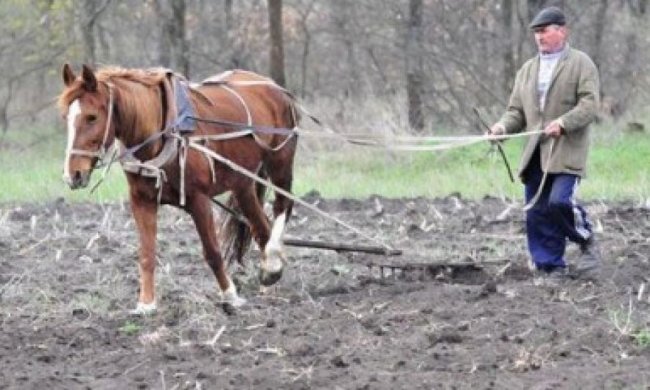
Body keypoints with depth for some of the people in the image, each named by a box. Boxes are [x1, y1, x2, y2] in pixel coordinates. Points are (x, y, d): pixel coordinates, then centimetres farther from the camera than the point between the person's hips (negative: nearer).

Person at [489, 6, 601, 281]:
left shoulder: (581, 64, 2)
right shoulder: (527, 70, 19)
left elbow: (589, 105, -9)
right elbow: (517, 111, 18)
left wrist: (563, 122, -23)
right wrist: (503, 127, -3)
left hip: (567, 150, -6)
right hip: (536, 153, 6)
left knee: (559, 202, -21)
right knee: (537, 213, 1)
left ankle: (587, 242, 5)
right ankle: (551, 269, 9)